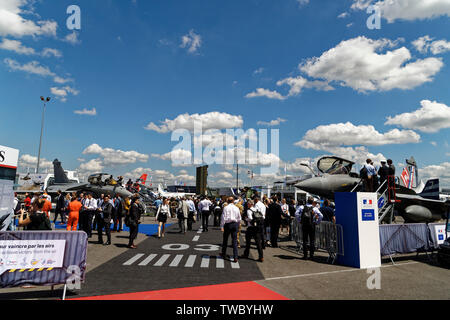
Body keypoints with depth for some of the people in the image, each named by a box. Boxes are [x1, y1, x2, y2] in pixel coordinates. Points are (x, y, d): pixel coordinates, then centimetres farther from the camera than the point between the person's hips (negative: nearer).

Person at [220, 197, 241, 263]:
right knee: (235, 241, 4)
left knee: (225, 240, 14)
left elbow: (223, 217, -10)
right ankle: (235, 257, -1)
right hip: (235, 224, 3)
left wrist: (222, 226, -8)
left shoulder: (226, 208, -6)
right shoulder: (236, 208, 4)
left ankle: (223, 254, 29)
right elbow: (239, 218, 10)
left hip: (228, 224, -2)